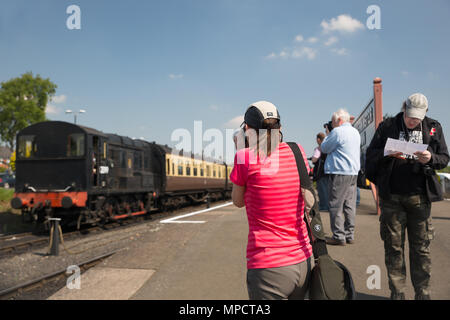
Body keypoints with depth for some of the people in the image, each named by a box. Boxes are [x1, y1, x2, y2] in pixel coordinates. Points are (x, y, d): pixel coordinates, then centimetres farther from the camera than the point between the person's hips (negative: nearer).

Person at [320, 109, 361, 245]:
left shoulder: (337, 131, -11)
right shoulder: (355, 132, 16)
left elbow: (324, 148, -3)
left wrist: (327, 134, 9)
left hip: (339, 173, -9)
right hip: (353, 173, 9)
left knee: (336, 206, -4)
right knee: (349, 205, 11)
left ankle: (338, 236, -4)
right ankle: (349, 235, 15)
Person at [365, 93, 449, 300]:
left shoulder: (433, 128, 8)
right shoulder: (387, 126, 4)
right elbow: (371, 155, 4)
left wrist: (430, 158, -13)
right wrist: (388, 154, -16)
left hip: (420, 196, 1)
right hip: (391, 197, -1)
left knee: (421, 247, 6)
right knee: (394, 247, 5)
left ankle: (422, 293, 19)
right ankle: (397, 292, 16)